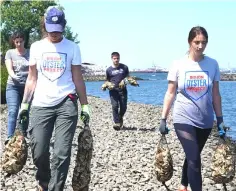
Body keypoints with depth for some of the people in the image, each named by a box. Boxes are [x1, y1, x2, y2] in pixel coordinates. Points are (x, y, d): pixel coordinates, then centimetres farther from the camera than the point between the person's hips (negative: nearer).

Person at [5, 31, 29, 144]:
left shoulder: (30, 53, 5)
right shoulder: (10, 53, 6)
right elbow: (9, 69, -5)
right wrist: (14, 76, -27)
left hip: (27, 86, 1)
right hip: (13, 86, -1)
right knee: (13, 111, -14)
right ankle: (10, 137, -21)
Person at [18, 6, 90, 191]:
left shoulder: (72, 48, 4)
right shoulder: (36, 47, 8)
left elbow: (78, 79, 5)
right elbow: (32, 79, 10)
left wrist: (85, 105, 1)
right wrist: (24, 104, 4)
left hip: (66, 104, -1)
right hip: (40, 105, 2)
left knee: (62, 153, -7)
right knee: (39, 152, 0)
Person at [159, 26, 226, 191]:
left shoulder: (212, 64, -1)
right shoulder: (179, 64, -6)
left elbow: (215, 95, 4)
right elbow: (170, 93, -2)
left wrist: (220, 120, 3)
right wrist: (163, 119, -5)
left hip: (205, 121, 3)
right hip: (184, 120, -3)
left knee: (192, 157, 16)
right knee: (194, 160, -11)